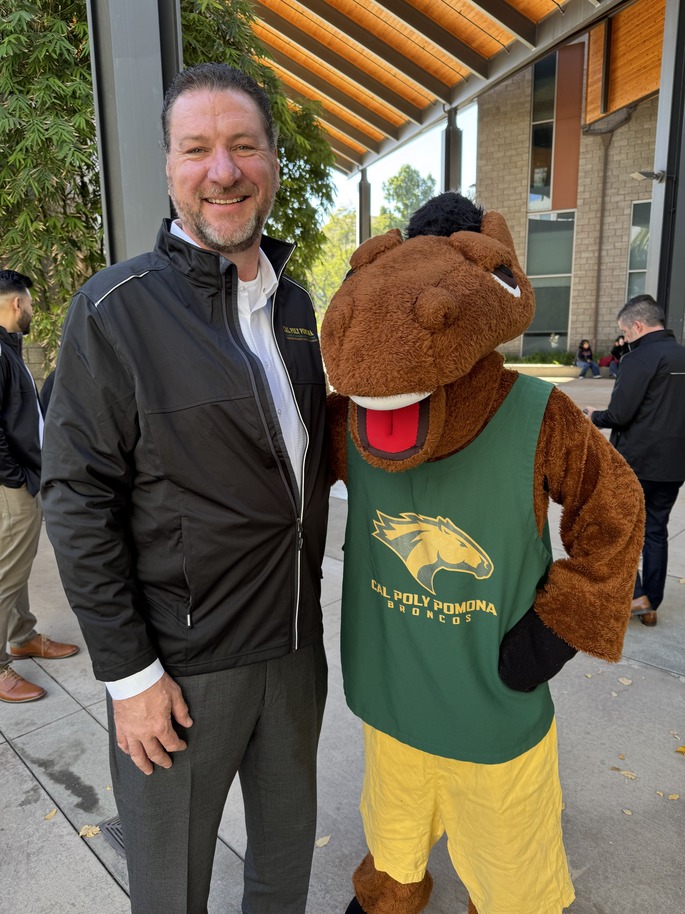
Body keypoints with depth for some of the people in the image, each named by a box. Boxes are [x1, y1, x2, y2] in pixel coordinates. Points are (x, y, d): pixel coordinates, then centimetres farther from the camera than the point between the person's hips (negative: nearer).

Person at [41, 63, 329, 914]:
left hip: (295, 642, 6)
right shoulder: (117, 309, -13)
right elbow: (79, 503, -14)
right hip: (181, 660, -5)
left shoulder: (296, 304, 5)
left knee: (287, 842, 27)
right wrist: (128, 674, -14)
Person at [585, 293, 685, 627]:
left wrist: (595, 416, 0)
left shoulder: (639, 358, -16)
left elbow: (619, 415, -18)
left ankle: (635, 595, 3)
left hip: (635, 462, -7)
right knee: (655, 531, 15)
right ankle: (651, 605, 22)